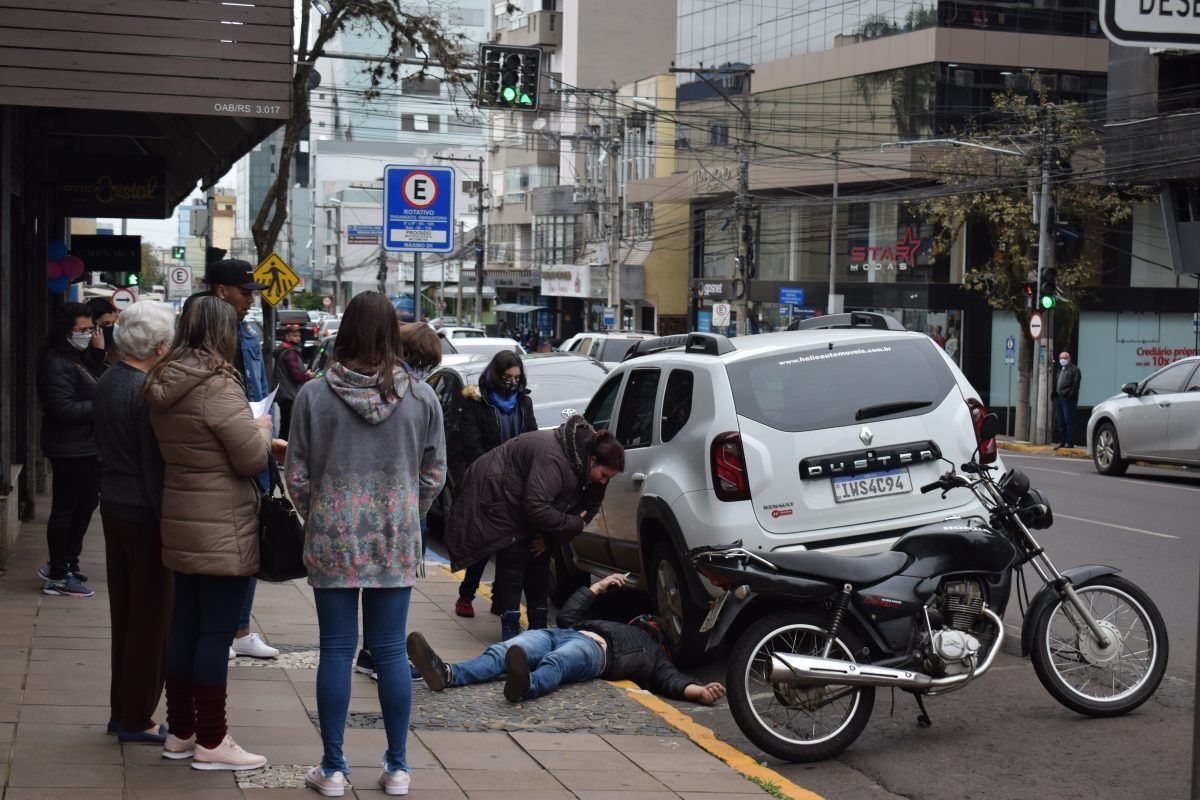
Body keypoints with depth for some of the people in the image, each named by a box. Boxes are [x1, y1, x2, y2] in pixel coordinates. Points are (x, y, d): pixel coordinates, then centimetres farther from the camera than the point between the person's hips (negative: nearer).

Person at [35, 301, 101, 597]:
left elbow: (91, 394, 19)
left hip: (86, 448, 10)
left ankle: (64, 565, 25)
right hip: (70, 449, -10)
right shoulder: (56, 364, -16)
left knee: (86, 504, 15)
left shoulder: (76, 360, 16)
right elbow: (64, 410, -22)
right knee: (65, 509, -1)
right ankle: (59, 575, 8)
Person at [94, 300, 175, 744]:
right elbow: (155, 465, -20)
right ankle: (136, 720, 7)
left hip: (113, 505, 9)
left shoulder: (107, 382, 7)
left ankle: (122, 711, 25)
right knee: (152, 617, 1)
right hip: (144, 513, -9)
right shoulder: (147, 391, -20)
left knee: (124, 615, 17)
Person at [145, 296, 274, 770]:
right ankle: (211, 742, 4)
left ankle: (180, 732, 24)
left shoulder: (163, 387, 8)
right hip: (222, 531, -9)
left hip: (180, 526, 9)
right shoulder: (218, 387, -19)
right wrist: (263, 428, 3)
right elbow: (252, 458, -17)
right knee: (216, 633, -2)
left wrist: (251, 430, 16)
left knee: (185, 628, 15)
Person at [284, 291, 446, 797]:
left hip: (331, 541, -1)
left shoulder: (314, 395, -6)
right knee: (391, 651, 7)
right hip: (396, 543, 1)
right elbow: (434, 474, 3)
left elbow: (297, 476, -2)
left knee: (336, 651, 5)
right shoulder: (421, 397, -3)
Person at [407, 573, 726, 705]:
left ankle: (525, 686, -77)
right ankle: (447, 673, -51)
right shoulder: (616, 626, 46)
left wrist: (702, 691, -10)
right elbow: (568, 616, 42)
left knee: (554, 663, -42)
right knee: (502, 652, -25)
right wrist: (598, 586, 43)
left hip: (594, 649, -5)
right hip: (561, 635, 5)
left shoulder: (652, 653, 30)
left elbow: (672, 681, 11)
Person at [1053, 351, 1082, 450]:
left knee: (1069, 422, -10)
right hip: (1060, 399, 9)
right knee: (1061, 423, 10)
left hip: (1068, 400, -9)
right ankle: (1062, 442, 14)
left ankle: (1070, 443, -10)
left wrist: (1070, 395, -20)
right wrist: (1055, 398, 15)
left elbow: (1075, 385, -12)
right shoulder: (1060, 370, 24)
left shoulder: (1074, 369, -2)